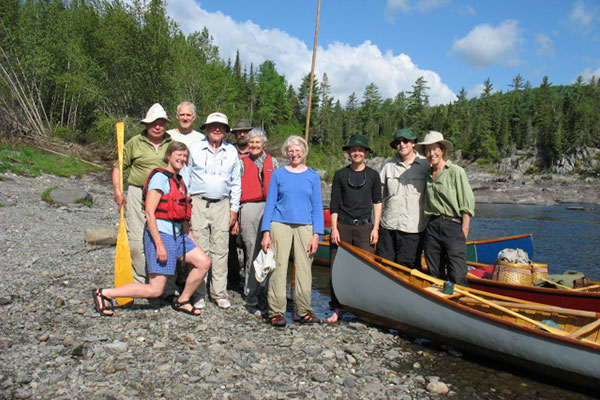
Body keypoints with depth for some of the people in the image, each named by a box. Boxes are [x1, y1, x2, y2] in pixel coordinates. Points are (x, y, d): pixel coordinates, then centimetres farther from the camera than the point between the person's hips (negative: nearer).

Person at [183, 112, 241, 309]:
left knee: (220, 250, 3)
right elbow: (184, 177, 7)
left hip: (222, 205, 2)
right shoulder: (194, 149, 5)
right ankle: (198, 294, 7)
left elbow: (236, 182, 14)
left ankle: (219, 294, 13)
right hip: (198, 203, -2)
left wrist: (234, 208, 9)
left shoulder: (231, 152, 11)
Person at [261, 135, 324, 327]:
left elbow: (317, 207, 8)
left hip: (304, 226, 1)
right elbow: (270, 203, 5)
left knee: (304, 268, 4)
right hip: (280, 224, -1)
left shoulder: (313, 176, 9)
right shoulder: (278, 174, 6)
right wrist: (266, 232, -3)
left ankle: (304, 311, 15)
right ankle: (276, 312, 7)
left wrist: (316, 234, 0)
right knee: (278, 267, -2)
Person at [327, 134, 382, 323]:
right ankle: (336, 310, 10)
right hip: (342, 226, 0)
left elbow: (377, 202, 10)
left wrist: (375, 228, 3)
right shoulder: (340, 175, 6)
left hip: (364, 226, 0)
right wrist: (334, 228, -2)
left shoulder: (373, 175, 8)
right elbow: (334, 204, 5)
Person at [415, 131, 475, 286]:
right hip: (432, 225, 6)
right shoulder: (428, 174, 14)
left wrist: (463, 232, -12)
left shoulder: (456, 171, -4)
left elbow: (468, 204, -8)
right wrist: (431, 225, 8)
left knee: (457, 278, -8)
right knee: (435, 277, 10)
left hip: (452, 225, -6)